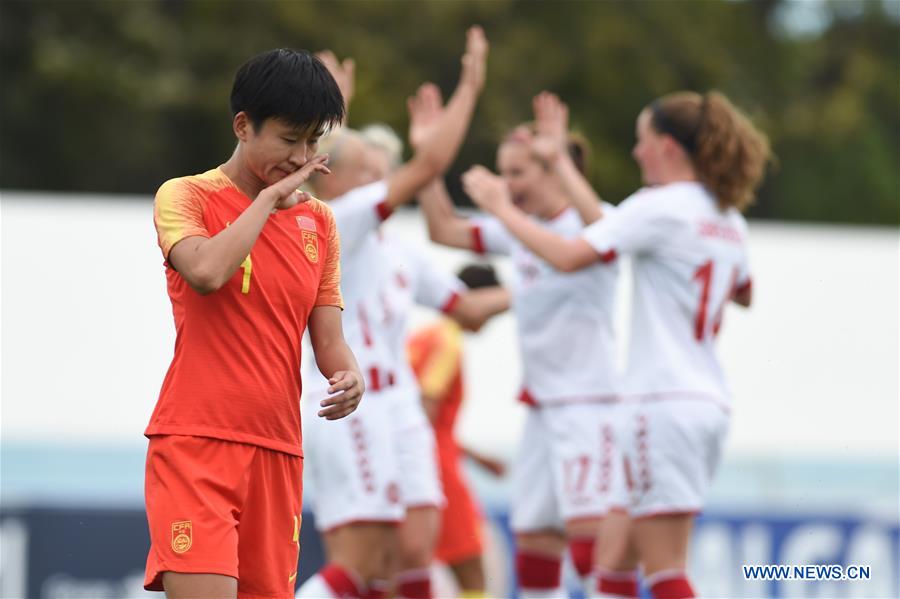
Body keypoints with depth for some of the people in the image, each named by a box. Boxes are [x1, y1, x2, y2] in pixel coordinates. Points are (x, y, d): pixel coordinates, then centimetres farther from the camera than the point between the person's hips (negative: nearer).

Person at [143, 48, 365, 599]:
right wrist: (272, 196, -9)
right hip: (195, 444, -5)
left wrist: (349, 375, -9)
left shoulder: (318, 221, 15)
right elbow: (205, 271, -21)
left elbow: (328, 337, 14)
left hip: (278, 451, 5)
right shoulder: (186, 196, 0)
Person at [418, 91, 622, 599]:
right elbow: (446, 229, 17)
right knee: (533, 539, 6)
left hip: (589, 401, -8)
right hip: (542, 405, 8)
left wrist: (559, 158, -37)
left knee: (588, 528, -18)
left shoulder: (585, 223, -9)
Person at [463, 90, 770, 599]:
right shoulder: (728, 220, 15)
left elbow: (569, 256, -19)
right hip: (710, 401, 9)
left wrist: (503, 208, -6)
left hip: (665, 402, -9)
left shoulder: (658, 208, -11)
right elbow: (743, 293, 34)